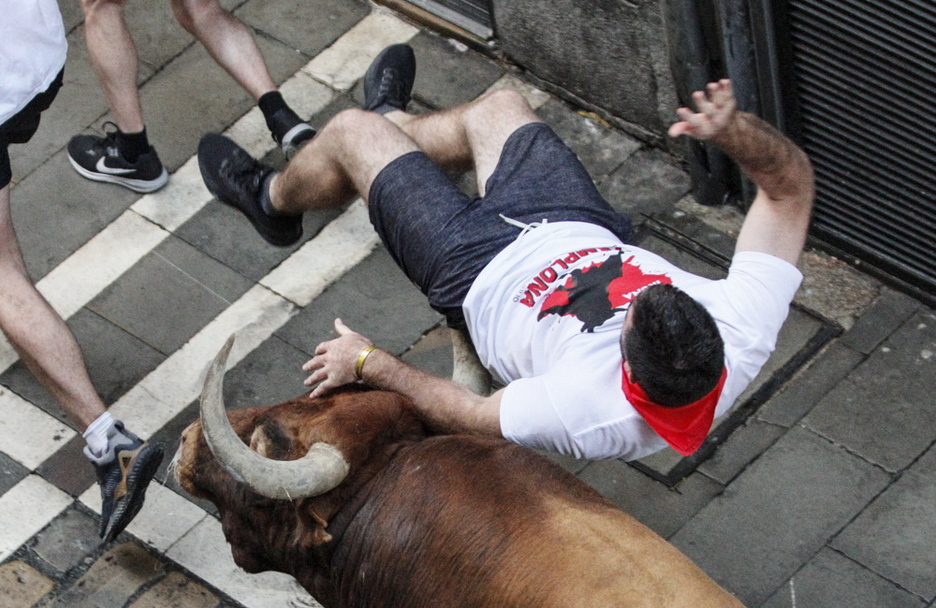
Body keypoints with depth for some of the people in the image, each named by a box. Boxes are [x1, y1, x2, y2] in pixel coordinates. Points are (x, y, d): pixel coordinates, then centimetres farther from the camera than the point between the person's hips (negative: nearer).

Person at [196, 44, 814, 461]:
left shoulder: (589, 411, -44)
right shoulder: (745, 331, -36)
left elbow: (464, 417, -26)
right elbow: (791, 181, -27)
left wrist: (368, 361, -16)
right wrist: (733, 129, -45)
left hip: (486, 276, -5)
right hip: (583, 233, 5)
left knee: (353, 130, 10)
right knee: (500, 105, 26)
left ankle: (273, 197, 48)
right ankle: (394, 119, 63)